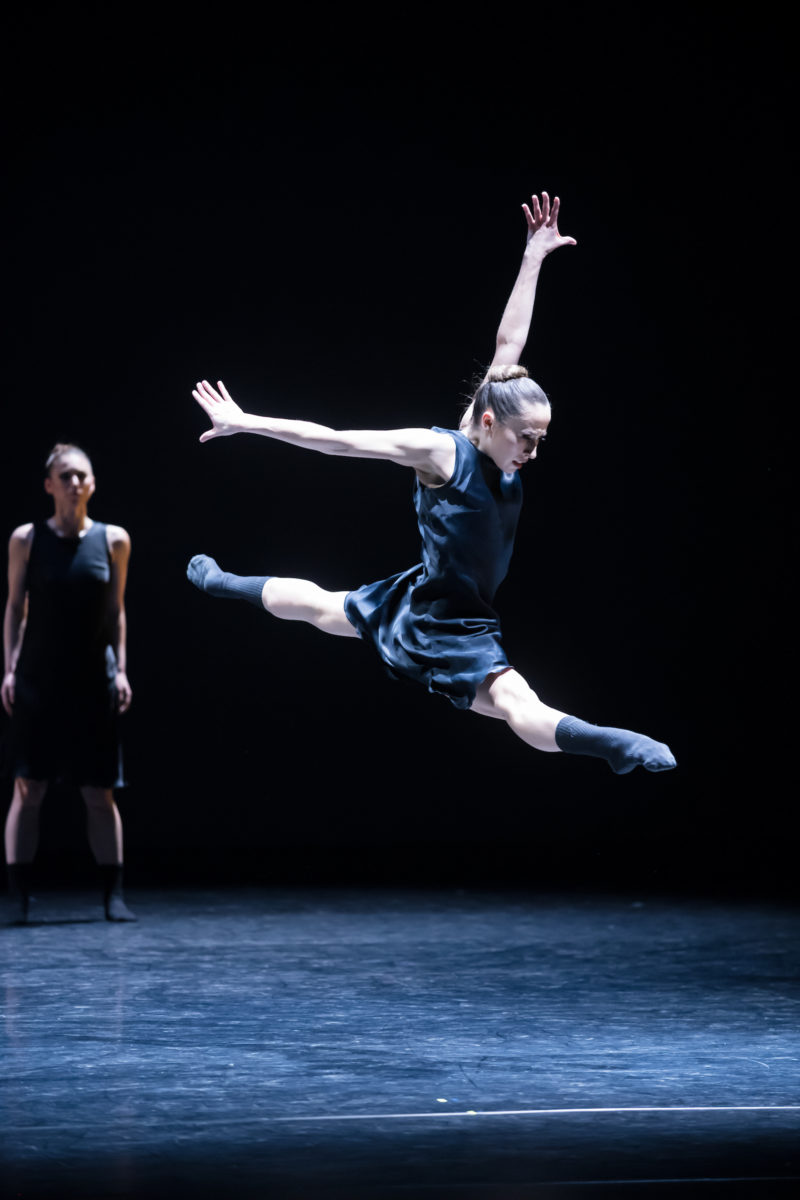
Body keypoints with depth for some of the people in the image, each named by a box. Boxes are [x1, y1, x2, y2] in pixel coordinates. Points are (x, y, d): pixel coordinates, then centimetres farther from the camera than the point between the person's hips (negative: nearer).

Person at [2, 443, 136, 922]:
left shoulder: (113, 540, 3)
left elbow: (116, 611, 8)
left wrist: (121, 670, 3)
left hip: (93, 682, 1)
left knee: (100, 793, 3)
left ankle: (114, 895, 9)